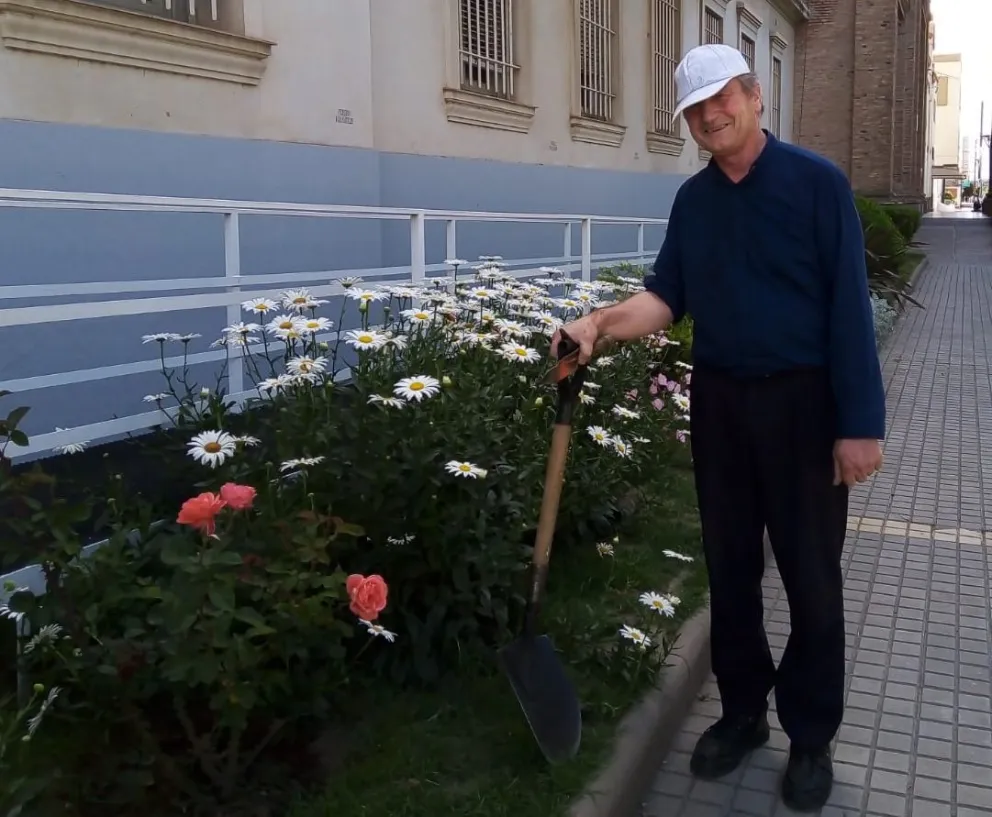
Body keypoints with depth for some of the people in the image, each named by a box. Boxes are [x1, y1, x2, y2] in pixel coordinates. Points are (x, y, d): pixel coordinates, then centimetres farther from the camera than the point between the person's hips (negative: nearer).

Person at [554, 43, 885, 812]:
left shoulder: (817, 181, -8)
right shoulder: (692, 199, 7)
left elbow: (849, 307, -12)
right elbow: (667, 296, 3)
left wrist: (861, 423, -15)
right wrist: (600, 323, -17)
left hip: (802, 401, -4)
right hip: (718, 400, 5)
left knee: (811, 575, 5)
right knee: (730, 566, 12)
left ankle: (812, 736, 21)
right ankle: (742, 711, 30)